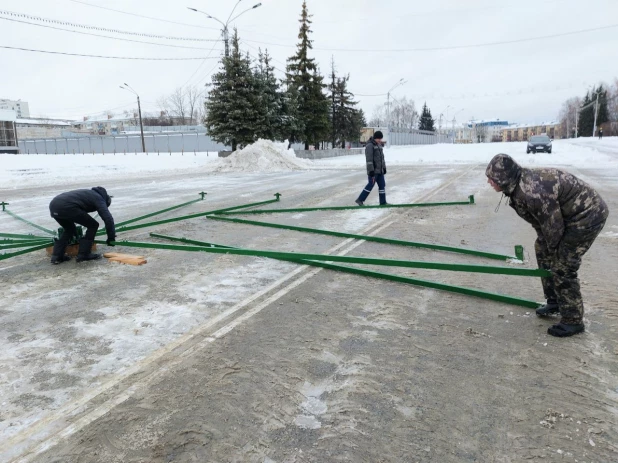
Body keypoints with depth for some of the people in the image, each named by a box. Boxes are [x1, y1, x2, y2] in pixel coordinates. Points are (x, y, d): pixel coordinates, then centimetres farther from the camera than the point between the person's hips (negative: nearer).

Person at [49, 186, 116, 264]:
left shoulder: (89, 193, 33)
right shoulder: (98, 199, 10)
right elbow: (108, 218, -5)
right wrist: (111, 238, 4)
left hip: (53, 205, 9)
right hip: (66, 207, -9)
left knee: (69, 229, 30)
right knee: (93, 225, 6)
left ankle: (56, 256, 22)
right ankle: (83, 254, 8)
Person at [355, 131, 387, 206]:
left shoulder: (379, 145, 14)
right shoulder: (370, 146, -13)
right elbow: (369, 159, -19)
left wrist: (384, 167, 20)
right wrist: (371, 170, -23)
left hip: (380, 170, 9)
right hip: (373, 170, -9)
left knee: (382, 185, 7)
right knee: (371, 185, -6)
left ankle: (383, 202, 13)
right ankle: (360, 200, 3)